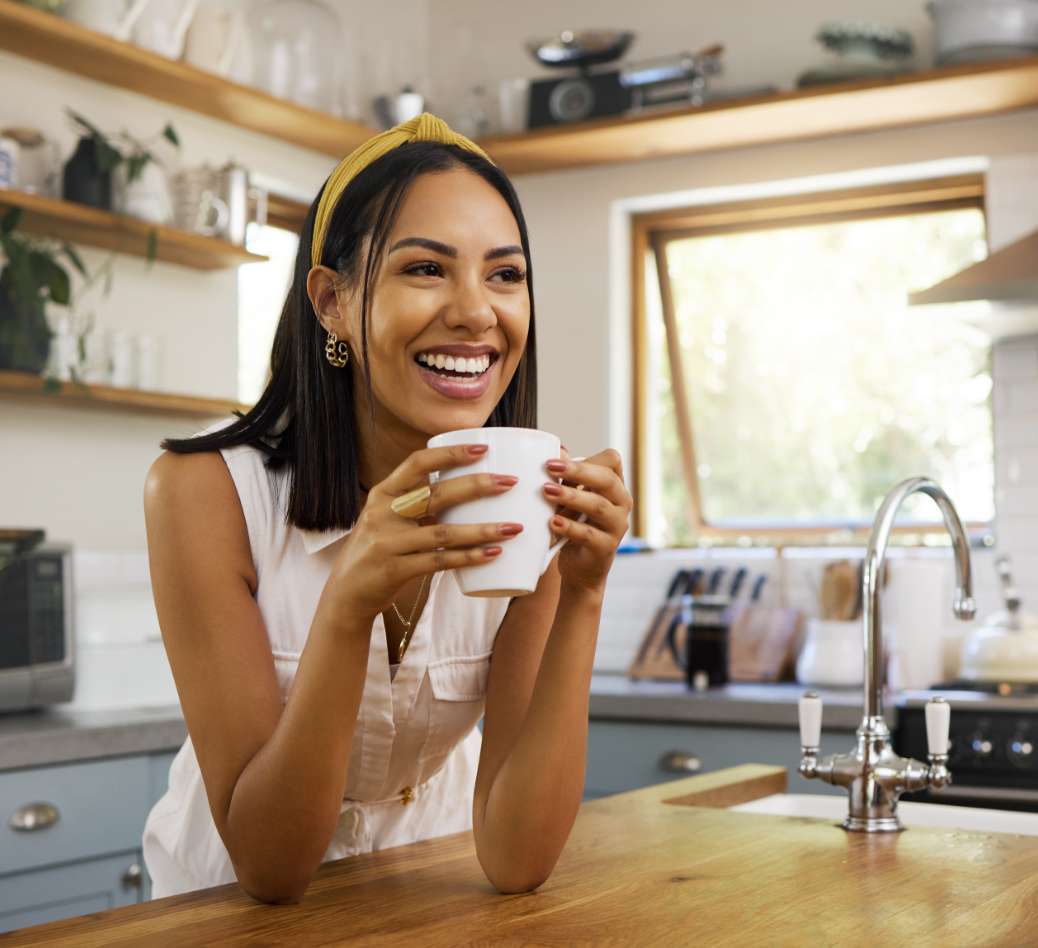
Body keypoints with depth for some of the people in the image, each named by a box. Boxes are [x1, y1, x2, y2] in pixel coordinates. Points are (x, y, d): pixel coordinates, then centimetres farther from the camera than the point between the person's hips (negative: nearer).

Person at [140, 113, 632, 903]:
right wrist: (350, 602, -33)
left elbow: (515, 862, -17)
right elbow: (268, 867, -20)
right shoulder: (205, 490, -18)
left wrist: (582, 595, -28)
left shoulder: (533, 506, -12)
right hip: (234, 902, -1)